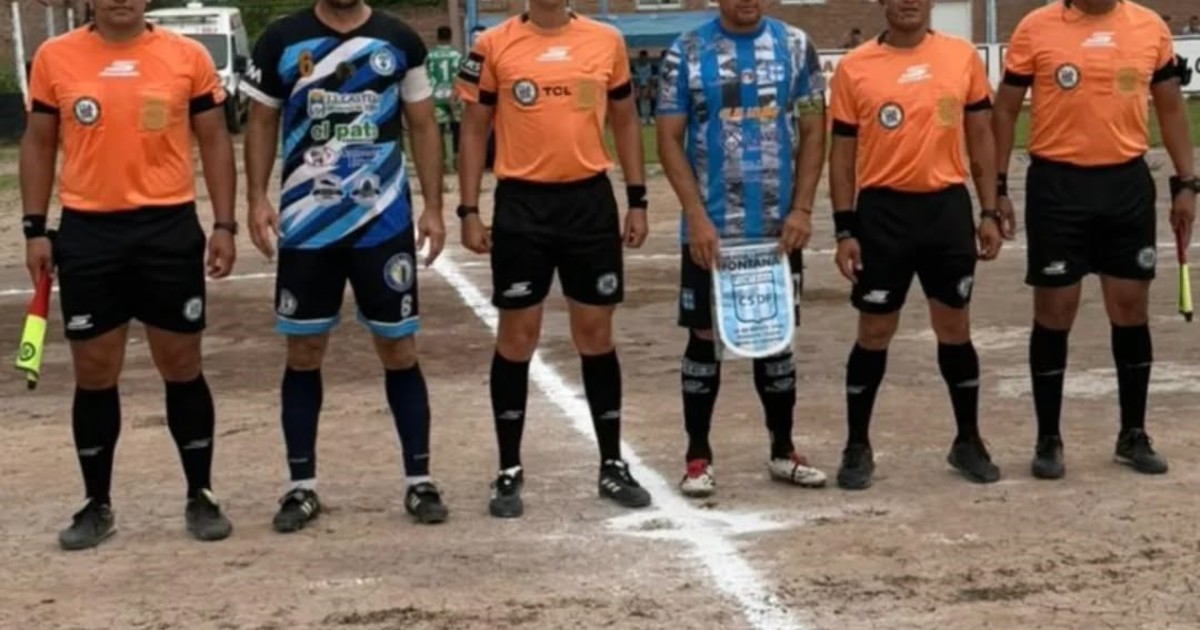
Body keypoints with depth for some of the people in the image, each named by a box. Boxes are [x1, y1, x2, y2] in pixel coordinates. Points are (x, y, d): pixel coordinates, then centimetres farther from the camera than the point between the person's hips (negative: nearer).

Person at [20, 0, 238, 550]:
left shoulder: (188, 56, 1)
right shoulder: (54, 58, 3)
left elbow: (213, 141, 6)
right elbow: (38, 144, 10)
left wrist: (224, 224, -1)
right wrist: (35, 228, 3)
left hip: (169, 227, -1)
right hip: (87, 231, 1)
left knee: (182, 366, 7)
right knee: (94, 374, 7)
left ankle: (200, 496, 20)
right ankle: (97, 505, 20)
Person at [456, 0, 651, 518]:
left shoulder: (607, 42, 5)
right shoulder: (493, 46, -1)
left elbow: (624, 122, 13)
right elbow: (474, 131, 3)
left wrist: (637, 199, 7)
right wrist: (469, 211, -3)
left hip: (591, 201, 2)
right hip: (522, 205, -2)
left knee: (596, 333, 8)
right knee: (517, 336, 3)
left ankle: (612, 465, 19)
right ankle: (509, 473, 14)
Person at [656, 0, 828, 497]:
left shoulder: (796, 46, 3)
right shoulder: (687, 52, -2)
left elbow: (813, 132, 4)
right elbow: (670, 140, -3)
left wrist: (802, 209, -5)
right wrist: (696, 216, -12)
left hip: (779, 226, 2)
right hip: (711, 228, -2)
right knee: (704, 335, 3)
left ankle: (782, 450, 22)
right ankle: (698, 456, 14)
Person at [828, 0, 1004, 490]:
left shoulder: (963, 56, 3)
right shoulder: (854, 68, -2)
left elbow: (980, 137, 9)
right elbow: (842, 153, 1)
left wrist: (989, 212, 5)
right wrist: (845, 229, -4)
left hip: (948, 206, 2)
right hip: (882, 211, -2)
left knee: (955, 328, 11)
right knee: (874, 332, 5)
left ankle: (968, 442, 26)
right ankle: (857, 447, 19)